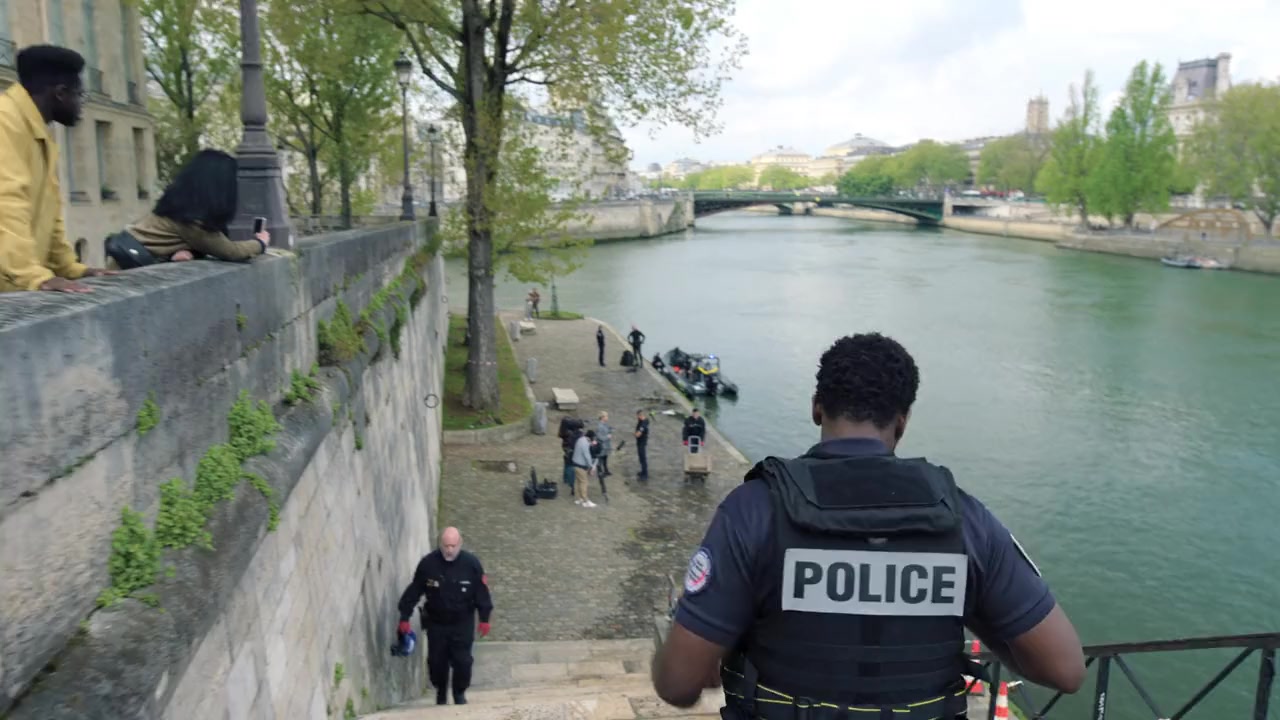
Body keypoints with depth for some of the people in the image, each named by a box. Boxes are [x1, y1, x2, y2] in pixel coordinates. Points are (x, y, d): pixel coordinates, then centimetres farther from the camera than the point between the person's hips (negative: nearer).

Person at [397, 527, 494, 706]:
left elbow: (482, 593, -6)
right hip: (436, 623, 1)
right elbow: (413, 591, -5)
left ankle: (460, 693, 26)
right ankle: (440, 692, 35)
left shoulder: (472, 563, -14)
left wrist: (484, 619, -5)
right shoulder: (427, 563, -14)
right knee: (436, 661, 8)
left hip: (463, 623, -1)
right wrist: (404, 617, -4)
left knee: (462, 661, 0)